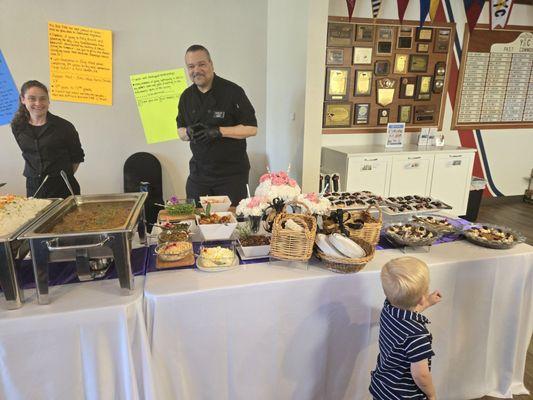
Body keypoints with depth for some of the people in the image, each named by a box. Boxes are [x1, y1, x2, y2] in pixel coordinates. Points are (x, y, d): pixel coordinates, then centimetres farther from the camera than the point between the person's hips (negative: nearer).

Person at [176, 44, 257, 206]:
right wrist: (189, 132, -9)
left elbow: (251, 128, -12)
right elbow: (181, 130, 16)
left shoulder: (232, 92, -11)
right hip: (199, 172, 5)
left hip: (231, 173, -5)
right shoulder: (186, 96, 7)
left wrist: (218, 131, -22)